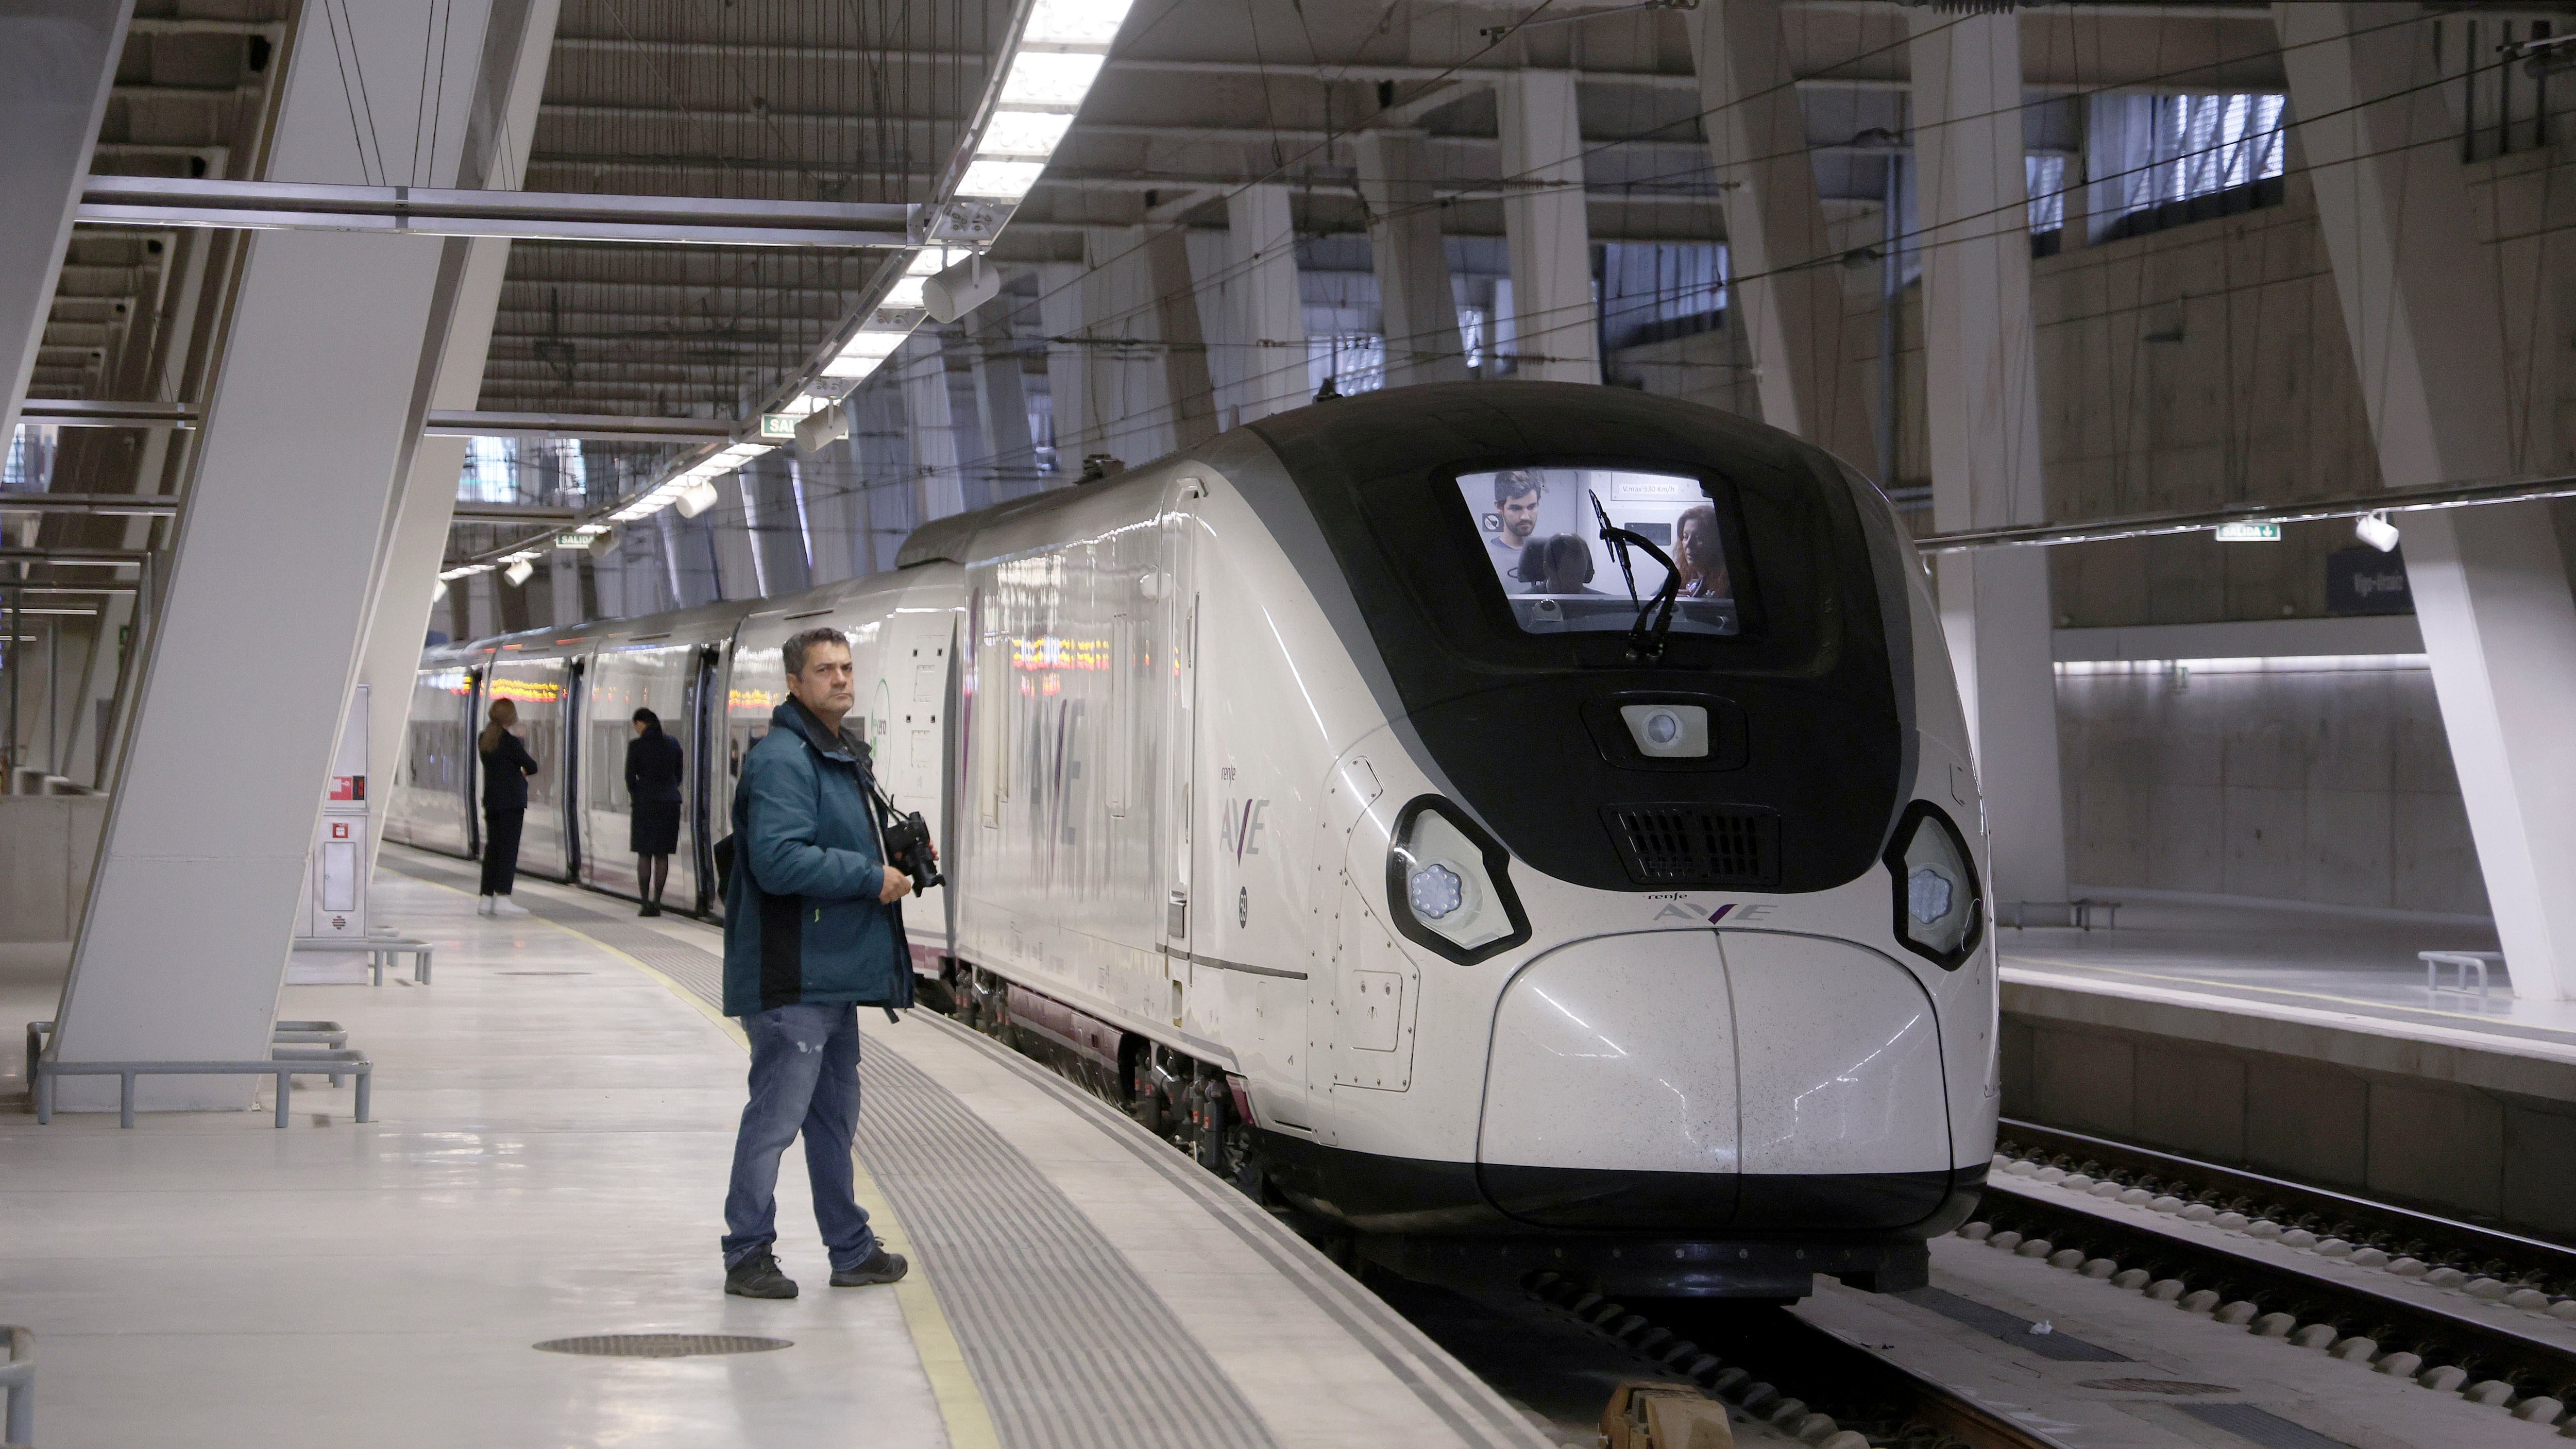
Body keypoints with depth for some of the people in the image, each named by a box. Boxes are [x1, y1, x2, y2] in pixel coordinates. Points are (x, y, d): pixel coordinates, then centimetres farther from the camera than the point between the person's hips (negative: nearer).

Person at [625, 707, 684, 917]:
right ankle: (657, 902, 6)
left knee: (644, 855, 3)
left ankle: (646, 903, -2)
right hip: (670, 802, 3)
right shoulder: (672, 744, 5)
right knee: (662, 855, 7)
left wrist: (635, 796, 11)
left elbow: (630, 776, -5)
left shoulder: (636, 745, -7)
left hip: (645, 803, -3)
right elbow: (679, 774, 11)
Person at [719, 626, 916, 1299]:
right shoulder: (782, 759, -16)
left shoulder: (845, 757, 17)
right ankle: (748, 1255, 5)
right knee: (776, 1115, -5)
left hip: (835, 975, 10)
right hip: (793, 979, -10)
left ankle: (852, 1249, 27)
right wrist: (872, 878, -19)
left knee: (835, 1116, 18)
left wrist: (899, 862, 8)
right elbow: (779, 861, -26)